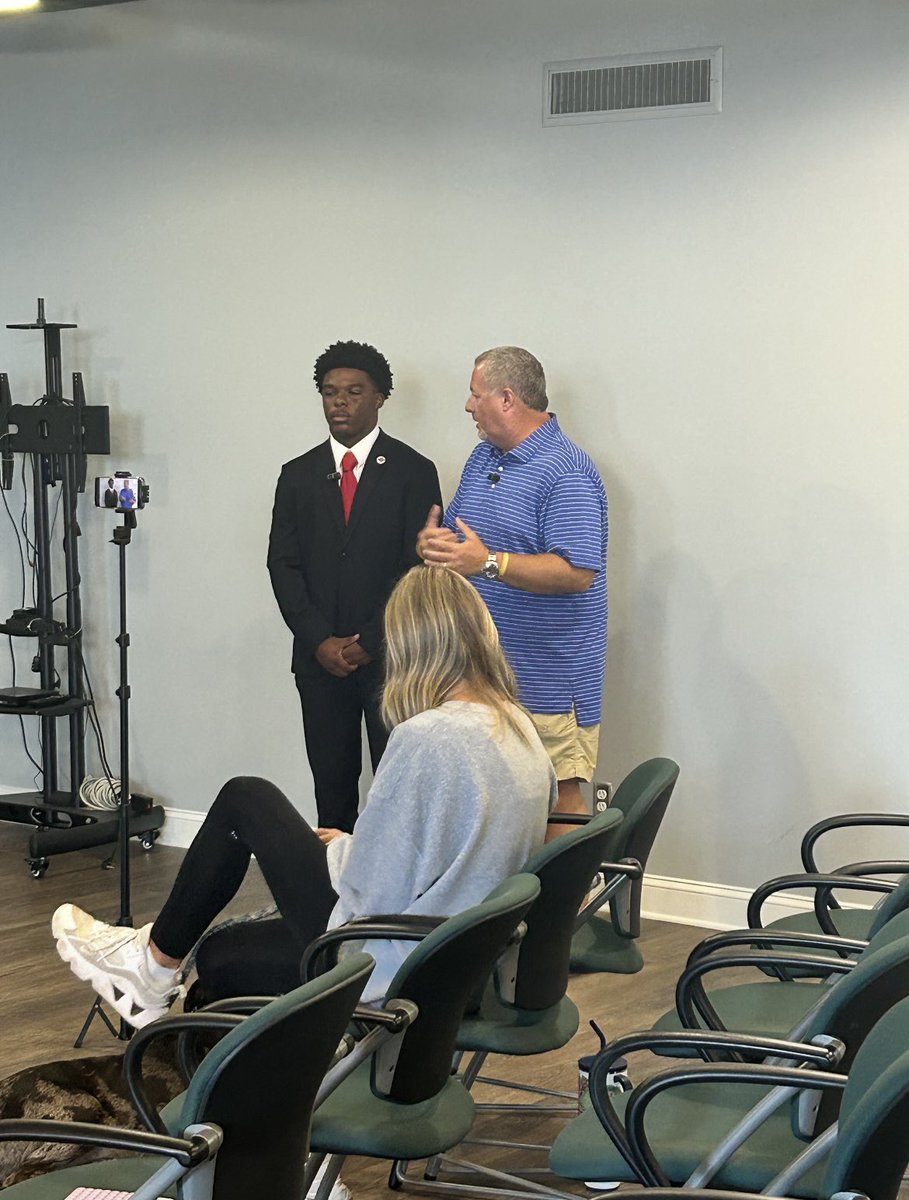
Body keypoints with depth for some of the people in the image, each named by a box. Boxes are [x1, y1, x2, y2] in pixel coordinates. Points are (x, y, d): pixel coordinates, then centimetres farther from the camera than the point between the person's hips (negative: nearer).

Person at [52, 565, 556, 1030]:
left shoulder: (425, 739, -24)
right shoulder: (521, 730, 3)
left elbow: (372, 890, -19)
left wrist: (339, 850, 2)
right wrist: (355, 846, 12)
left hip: (385, 967, -8)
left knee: (245, 800, 8)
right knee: (219, 954, 20)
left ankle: (155, 964, 21)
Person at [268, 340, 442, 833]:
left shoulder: (413, 472, 1)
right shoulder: (298, 475, 11)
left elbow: (420, 566, -5)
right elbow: (283, 565, 6)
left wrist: (371, 640, -10)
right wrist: (319, 641, -6)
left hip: (391, 658, -3)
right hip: (320, 659, 3)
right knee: (331, 782, 6)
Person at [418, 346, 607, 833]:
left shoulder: (565, 474, -14)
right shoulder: (483, 457, 15)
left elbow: (577, 572, -23)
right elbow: (452, 530, 22)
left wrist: (489, 563, -28)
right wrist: (432, 543, -3)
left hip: (547, 679, -8)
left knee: (558, 797, -8)